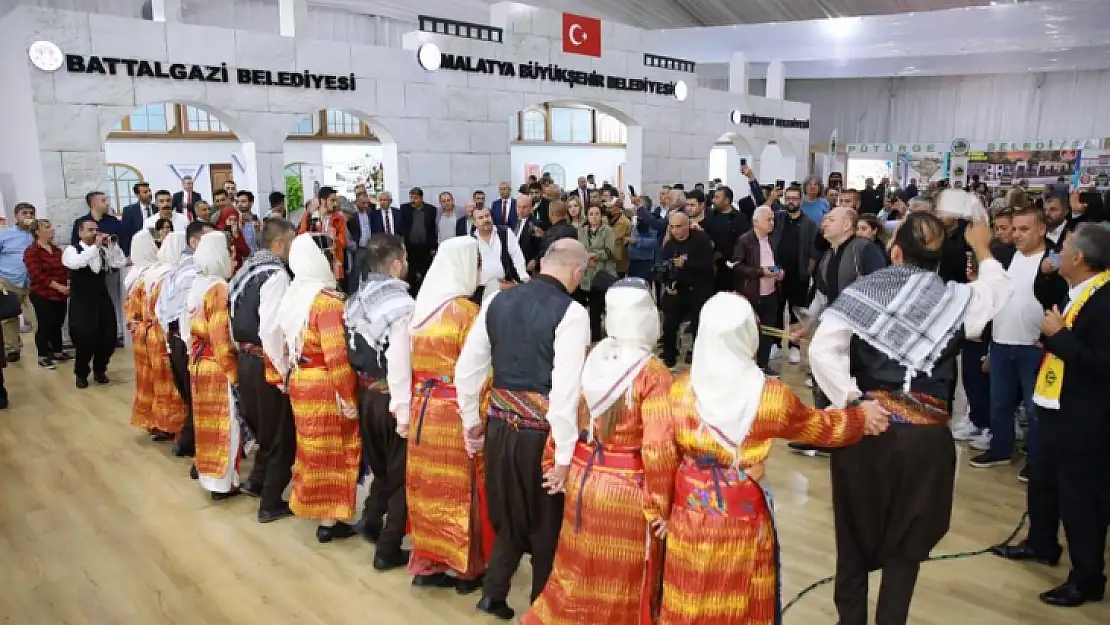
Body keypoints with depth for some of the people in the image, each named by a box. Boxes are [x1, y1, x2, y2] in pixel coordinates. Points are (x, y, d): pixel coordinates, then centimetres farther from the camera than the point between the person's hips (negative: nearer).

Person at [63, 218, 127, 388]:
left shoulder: (104, 250, 7)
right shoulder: (71, 250, -4)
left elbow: (121, 263, 1)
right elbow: (75, 263, -25)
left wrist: (111, 244, -9)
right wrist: (95, 246, -26)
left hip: (103, 300, 4)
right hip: (81, 303, -4)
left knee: (108, 338, 4)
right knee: (85, 339, -6)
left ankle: (99, 370, 26)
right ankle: (81, 374, 16)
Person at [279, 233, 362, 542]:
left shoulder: (291, 297, 6)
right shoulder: (327, 301, -20)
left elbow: (288, 344, 14)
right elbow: (336, 356, -25)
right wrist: (348, 397, -19)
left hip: (299, 383, 8)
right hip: (326, 387, -8)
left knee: (313, 449, 20)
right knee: (333, 453, 5)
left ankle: (312, 505, 34)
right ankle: (329, 520, 14)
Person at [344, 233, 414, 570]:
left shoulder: (357, 300, 3)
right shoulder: (401, 304, -21)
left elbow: (352, 351, 6)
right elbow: (399, 363, -24)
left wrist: (359, 388, 13)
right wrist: (404, 411, -19)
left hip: (366, 393, 7)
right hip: (390, 397, -7)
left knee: (381, 466, 26)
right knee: (400, 473, 8)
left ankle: (371, 521, 35)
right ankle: (388, 550, 15)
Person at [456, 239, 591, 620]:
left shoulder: (498, 301, 4)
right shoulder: (571, 313, -13)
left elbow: (466, 369, 7)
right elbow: (565, 389, -20)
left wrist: (471, 423, 18)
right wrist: (565, 455, -15)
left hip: (500, 427, 5)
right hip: (542, 433, -5)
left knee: (510, 515, 26)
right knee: (547, 524, 17)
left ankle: (494, 593, 32)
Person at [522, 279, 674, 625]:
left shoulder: (587, 360, -4)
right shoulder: (654, 374, -20)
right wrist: (660, 506, -10)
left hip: (582, 480, 5)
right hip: (628, 491, -5)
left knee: (577, 570, 24)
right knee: (624, 584, 16)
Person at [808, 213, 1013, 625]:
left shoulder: (865, 290, -3)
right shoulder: (957, 300, 0)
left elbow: (821, 349, -13)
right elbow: (998, 290, 23)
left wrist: (851, 398, -9)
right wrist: (982, 249, 39)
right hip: (925, 434, 0)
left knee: (856, 530, 18)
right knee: (906, 541, 17)